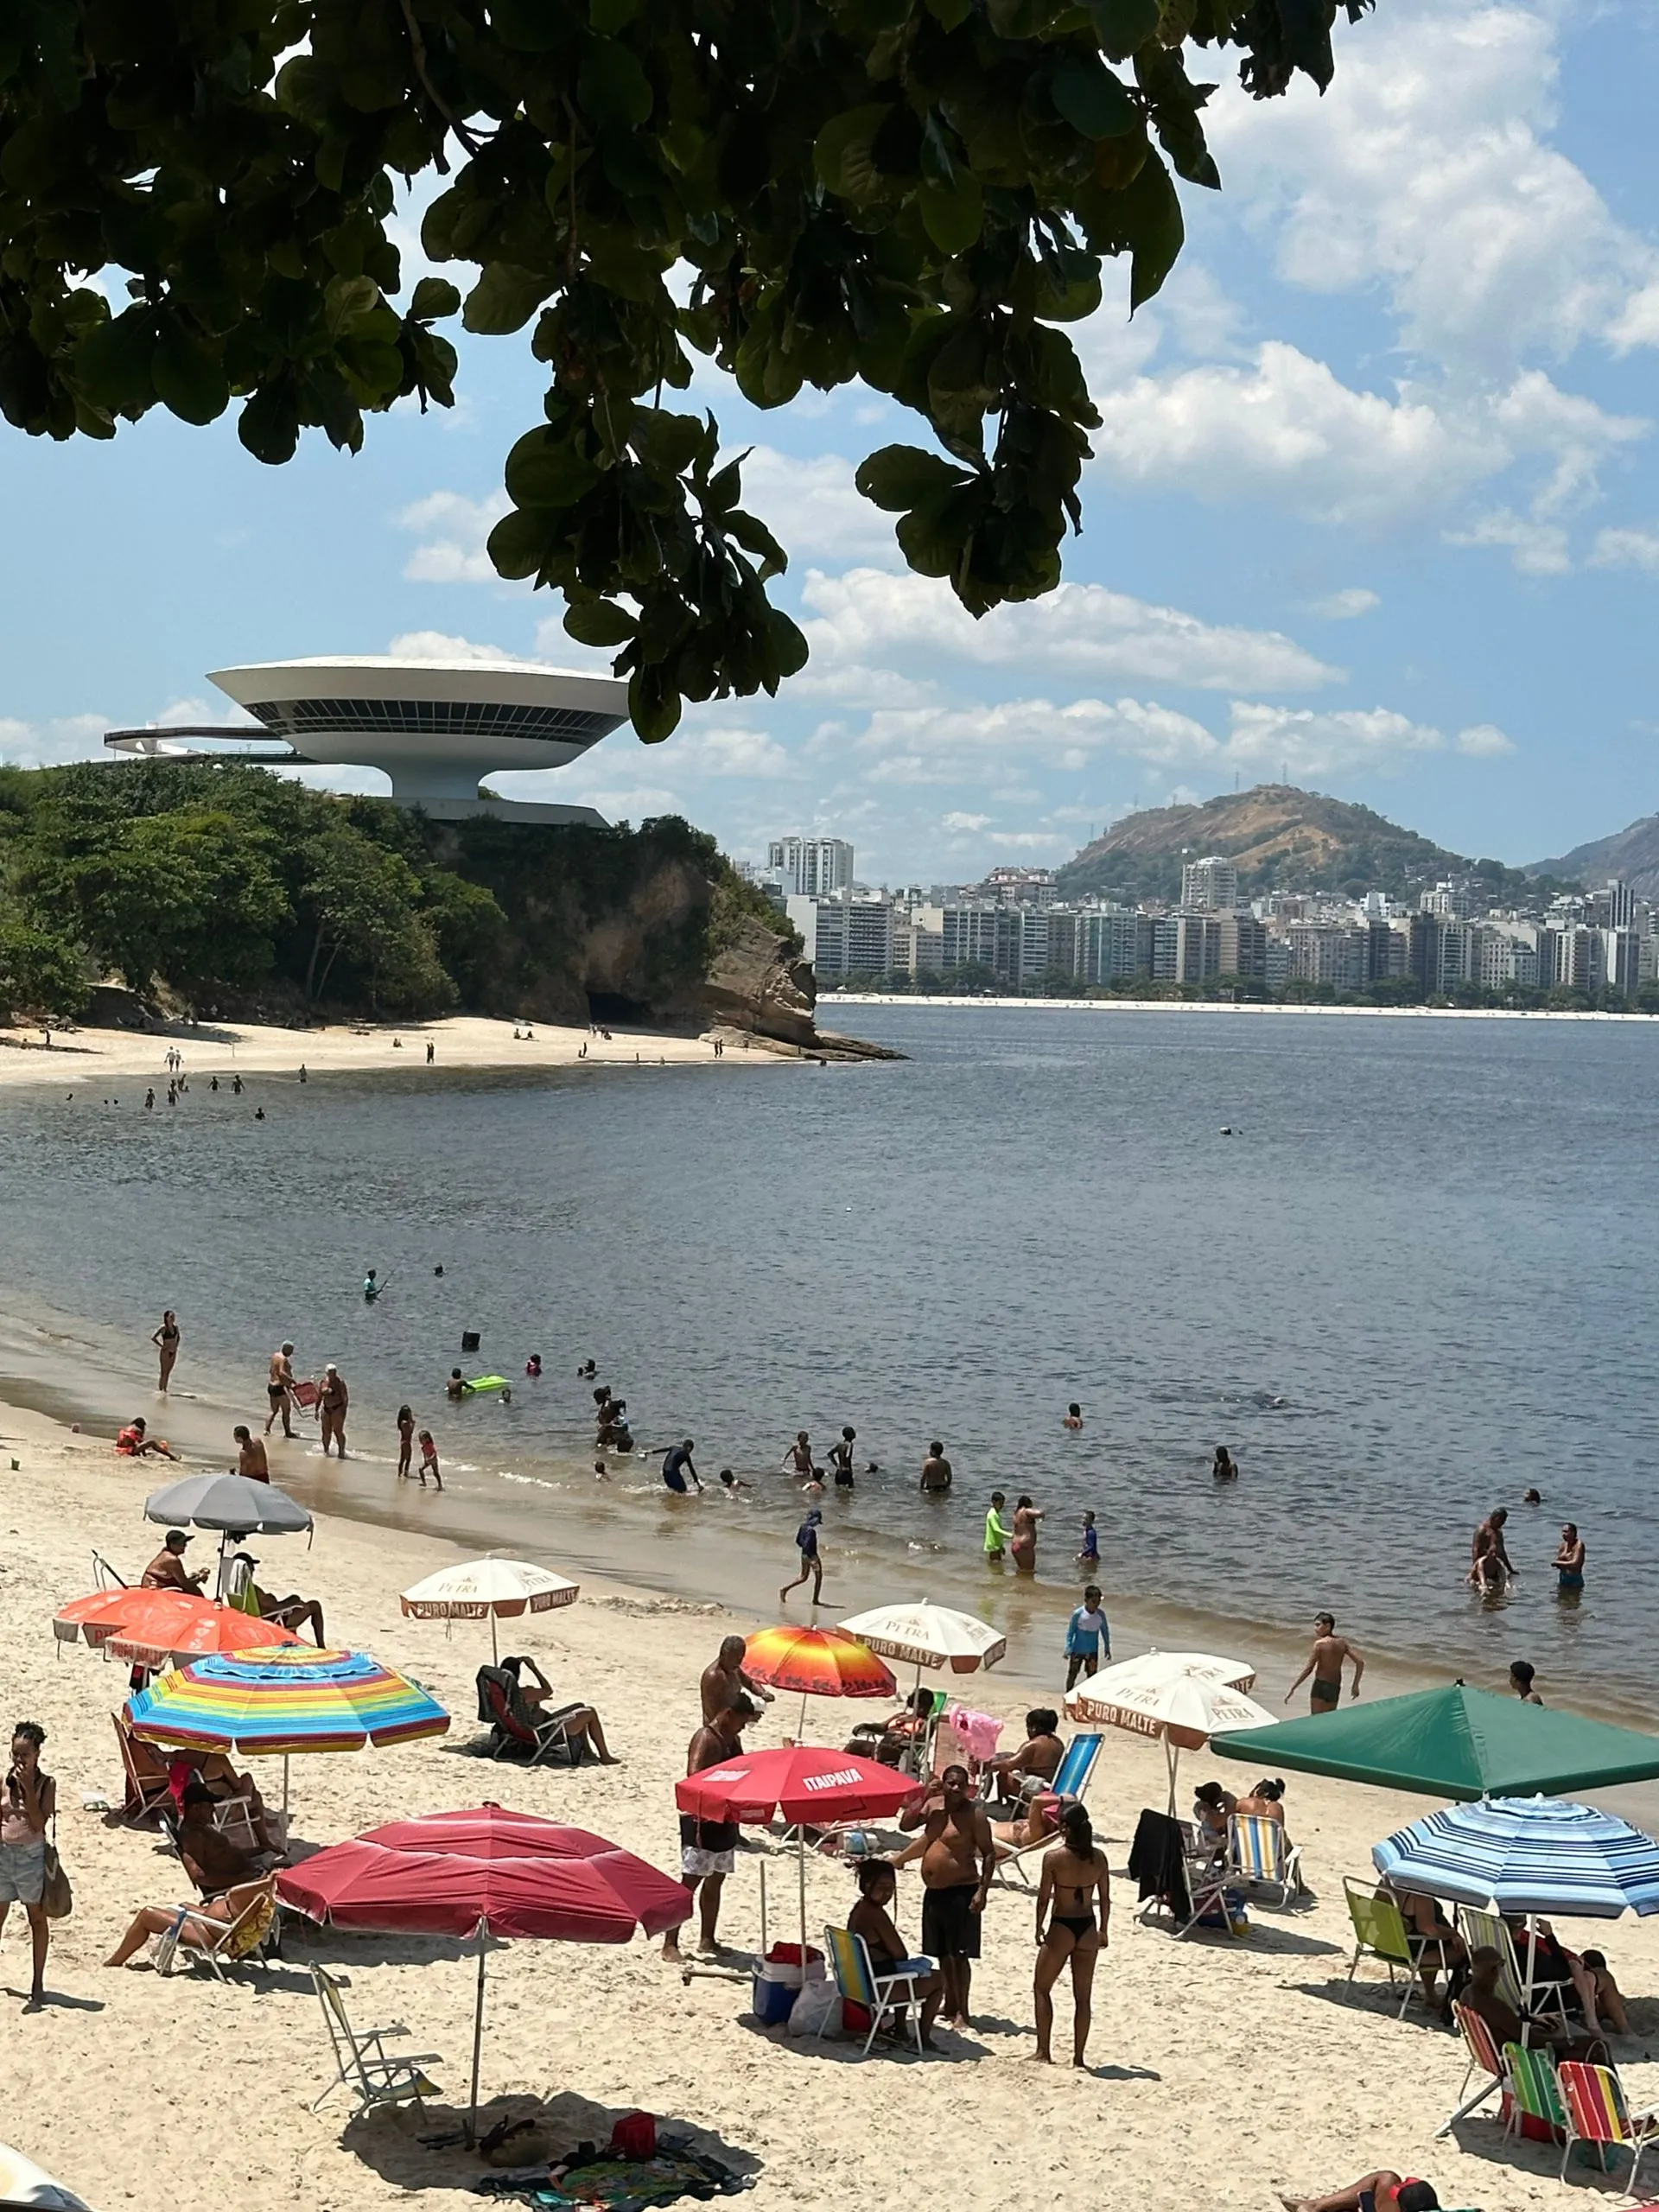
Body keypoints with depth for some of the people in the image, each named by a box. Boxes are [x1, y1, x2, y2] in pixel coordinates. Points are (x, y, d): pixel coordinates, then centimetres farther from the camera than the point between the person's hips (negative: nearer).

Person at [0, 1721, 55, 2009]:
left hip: (31, 1855, -3)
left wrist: (28, 1788, -20)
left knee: (37, 1918, 8)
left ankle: (37, 1985, 16)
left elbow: (39, 1824, -17)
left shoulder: (46, 1784, -7)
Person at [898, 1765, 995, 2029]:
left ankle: (962, 2012, -3)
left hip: (961, 1893, -7)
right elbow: (905, 1824, 2)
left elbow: (989, 1854, -10)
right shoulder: (933, 1805, 7)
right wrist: (924, 1798, -8)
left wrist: (982, 1891, -18)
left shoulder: (974, 1814, -10)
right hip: (934, 1892, 7)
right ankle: (950, 2004, 27)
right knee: (942, 1953, 15)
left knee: (959, 1954, -7)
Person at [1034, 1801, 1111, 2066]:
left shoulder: (1053, 1857, -14)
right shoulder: (1098, 1857, -2)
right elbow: (1105, 1898, 4)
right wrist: (1103, 1930, 15)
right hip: (1087, 1928, 4)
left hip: (1061, 1927, -4)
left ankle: (1043, 2051, 9)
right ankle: (1078, 2056, 14)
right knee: (1083, 1997, 11)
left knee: (1042, 1989, 14)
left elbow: (1044, 1898, -9)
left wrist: (1039, 1927, 5)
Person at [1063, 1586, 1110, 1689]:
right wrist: (1068, 1649, -12)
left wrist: (1107, 1649, 10)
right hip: (1077, 1651, -3)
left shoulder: (1101, 1615, -8)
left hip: (1093, 1651, 3)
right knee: (1072, 1674, 8)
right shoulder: (1078, 1614, -18)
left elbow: (1105, 1631, 7)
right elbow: (1070, 1632, -10)